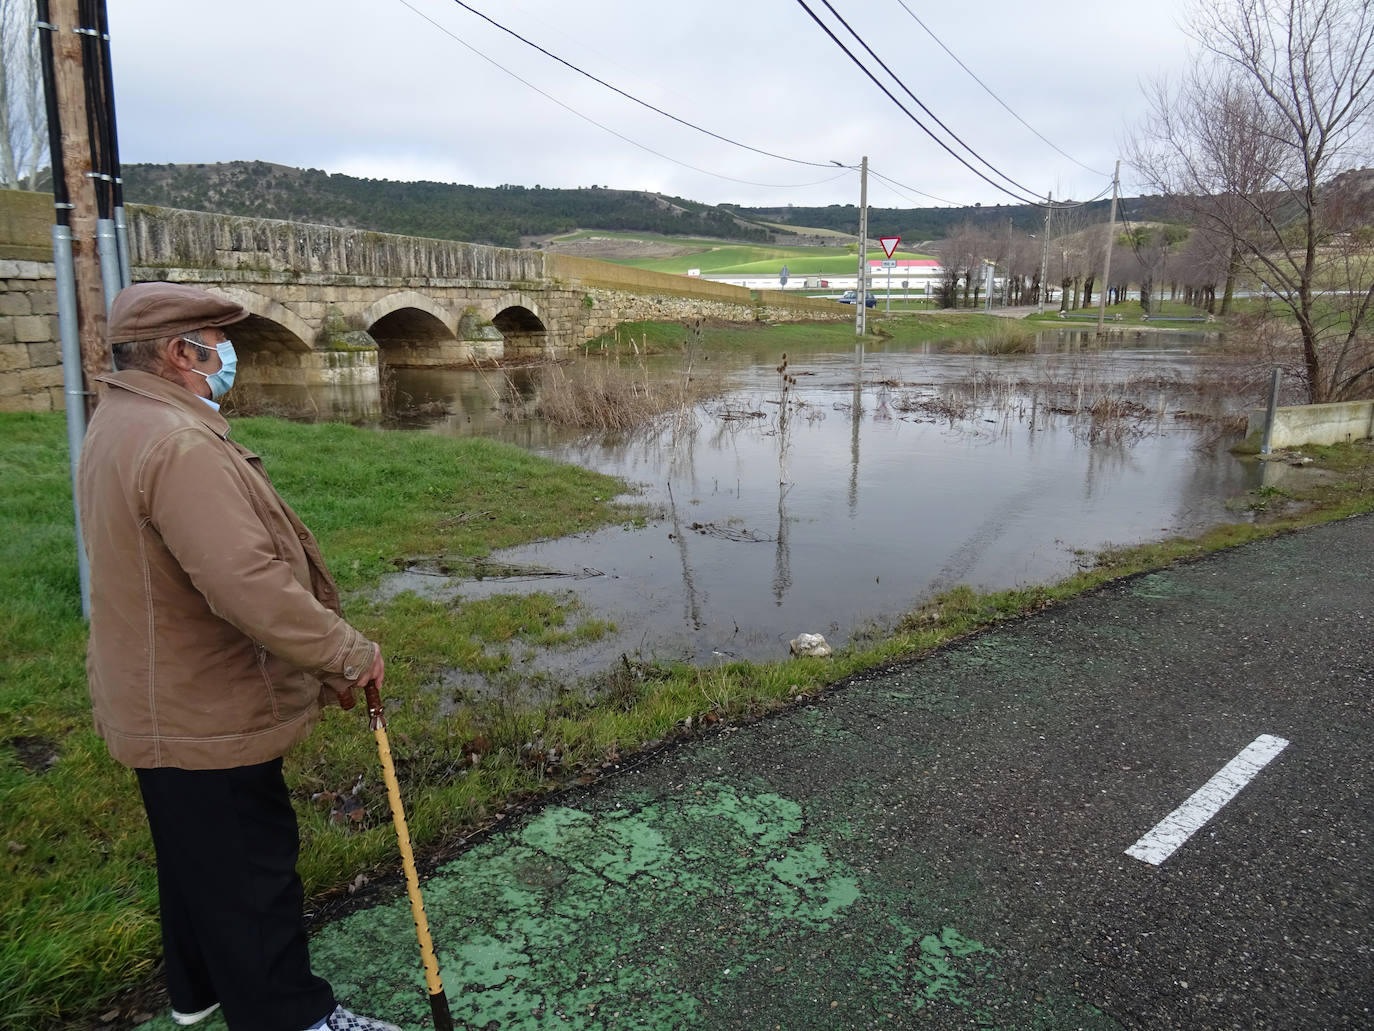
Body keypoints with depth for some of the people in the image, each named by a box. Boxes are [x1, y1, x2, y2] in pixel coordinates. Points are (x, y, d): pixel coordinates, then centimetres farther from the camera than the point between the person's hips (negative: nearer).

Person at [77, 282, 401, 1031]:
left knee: (197, 858, 26)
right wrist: (347, 654, -23)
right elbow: (248, 584, -35)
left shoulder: (120, 426, 8)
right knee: (250, 871, 4)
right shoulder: (179, 443, -27)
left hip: (158, 701, 11)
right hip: (205, 716, -11)